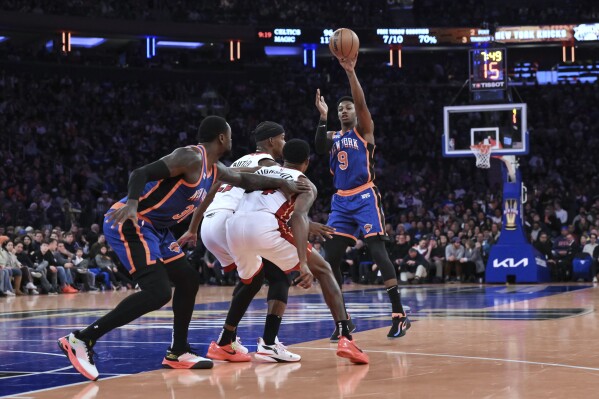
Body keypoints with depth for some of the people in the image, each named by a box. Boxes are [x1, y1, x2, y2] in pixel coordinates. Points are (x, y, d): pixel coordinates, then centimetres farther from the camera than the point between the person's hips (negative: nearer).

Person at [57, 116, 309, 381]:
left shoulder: (215, 170, 15)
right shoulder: (190, 157, -16)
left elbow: (244, 179, 36)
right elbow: (141, 173, -26)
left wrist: (281, 184, 32)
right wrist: (132, 203, -43)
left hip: (155, 229, 11)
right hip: (129, 223, -11)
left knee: (188, 281, 16)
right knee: (157, 293, -21)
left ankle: (178, 353, 26)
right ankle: (81, 340, -21)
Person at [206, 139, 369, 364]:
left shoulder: (262, 171, 35)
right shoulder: (305, 184, 17)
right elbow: (299, 216, -2)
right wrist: (303, 263, -14)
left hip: (234, 225, 5)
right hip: (265, 226, -5)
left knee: (253, 282, 34)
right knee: (323, 270, 11)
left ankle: (222, 345, 33)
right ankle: (346, 339, -4)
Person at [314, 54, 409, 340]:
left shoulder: (364, 130, 5)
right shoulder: (333, 137, 17)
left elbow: (361, 103, -13)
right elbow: (319, 148, -5)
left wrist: (350, 72, -22)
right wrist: (323, 117, -10)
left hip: (365, 198, -6)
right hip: (341, 201, 6)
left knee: (377, 251, -16)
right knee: (331, 257, -1)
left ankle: (399, 314, -18)